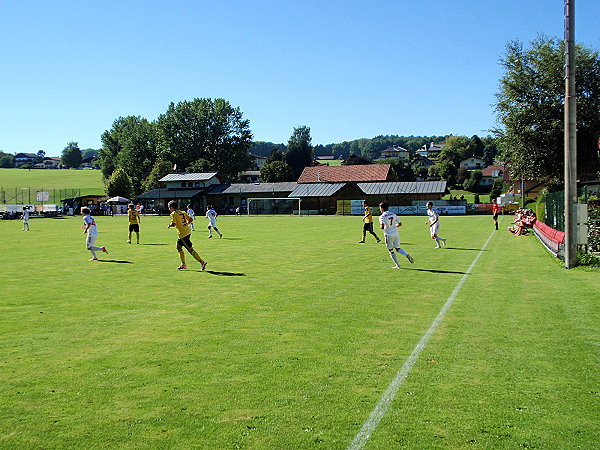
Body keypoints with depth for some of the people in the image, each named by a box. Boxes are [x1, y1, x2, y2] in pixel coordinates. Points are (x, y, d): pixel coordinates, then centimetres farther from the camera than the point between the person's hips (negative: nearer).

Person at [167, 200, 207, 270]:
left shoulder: (173, 214, -10)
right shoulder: (183, 212, 12)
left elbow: (174, 224, -21)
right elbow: (190, 220, 12)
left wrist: (169, 225, -1)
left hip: (183, 234, -9)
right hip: (188, 231, 9)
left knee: (191, 249, -6)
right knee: (179, 246, 21)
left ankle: (202, 262, -11)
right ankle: (183, 264, 24)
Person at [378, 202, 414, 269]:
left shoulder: (382, 216, -9)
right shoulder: (393, 214, 8)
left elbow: (382, 227, -22)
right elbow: (400, 224, 8)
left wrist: (381, 226, 1)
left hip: (388, 235, -5)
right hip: (396, 233, 5)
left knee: (391, 251, 9)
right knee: (398, 248, 15)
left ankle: (397, 265, 8)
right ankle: (407, 255, -13)